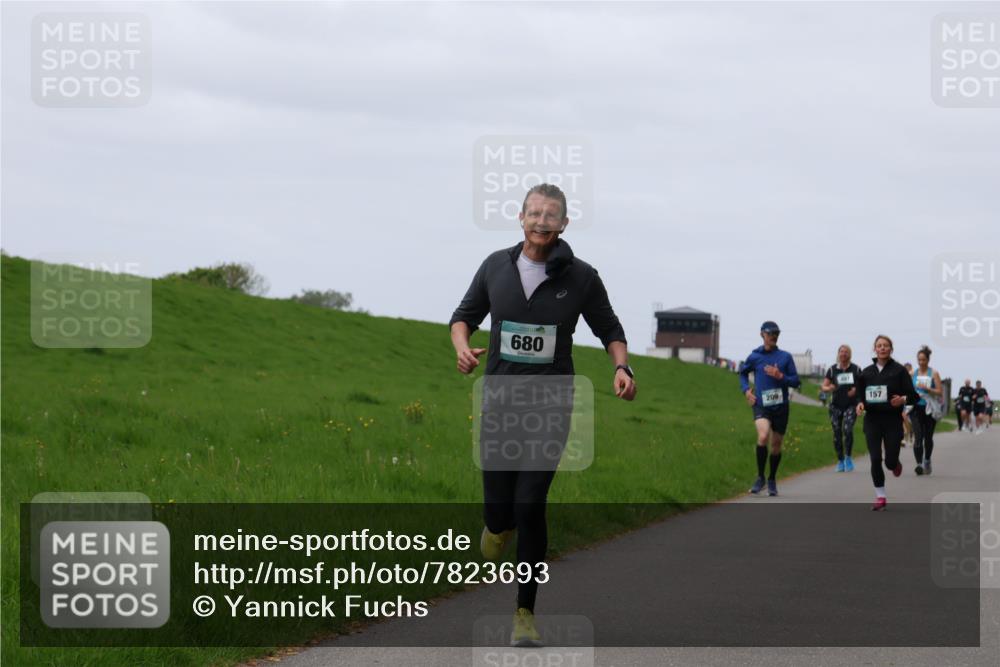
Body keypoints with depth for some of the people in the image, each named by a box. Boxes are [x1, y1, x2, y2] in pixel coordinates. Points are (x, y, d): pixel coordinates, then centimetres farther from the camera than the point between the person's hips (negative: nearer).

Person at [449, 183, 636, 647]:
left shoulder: (581, 277, -2)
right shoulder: (496, 266, 2)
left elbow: (610, 330, 10)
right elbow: (465, 314, 15)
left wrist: (622, 367, -9)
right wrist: (462, 346, -7)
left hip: (550, 407, -2)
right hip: (499, 401, 2)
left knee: (530, 507, -11)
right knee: (499, 511, -1)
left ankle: (525, 613, 0)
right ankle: (499, 525, 40)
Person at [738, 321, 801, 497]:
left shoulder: (785, 357, 3)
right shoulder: (754, 357, 2)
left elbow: (796, 381, 2)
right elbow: (743, 372, 20)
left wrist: (780, 376, -14)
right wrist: (746, 389, 5)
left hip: (780, 406, 2)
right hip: (761, 405, -2)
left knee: (776, 444, 10)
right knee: (763, 436, -25)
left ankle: (772, 480, 30)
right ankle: (760, 477, -11)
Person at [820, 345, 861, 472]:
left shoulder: (856, 369, 2)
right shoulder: (832, 369, 4)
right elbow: (824, 386, 5)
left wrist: (856, 389, -11)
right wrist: (829, 388, -18)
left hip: (851, 404, -2)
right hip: (836, 405, 2)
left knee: (848, 429, -20)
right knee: (837, 433, 0)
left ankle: (848, 458, -2)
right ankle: (840, 461, 14)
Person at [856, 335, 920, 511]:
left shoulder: (899, 370, -2)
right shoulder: (867, 372, 7)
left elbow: (913, 396, -3)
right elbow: (861, 395, 14)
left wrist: (903, 399, -24)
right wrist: (860, 404, -8)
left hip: (893, 420, -2)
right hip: (872, 420, 2)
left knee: (890, 461, -2)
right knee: (875, 459, -7)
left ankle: (895, 464, 37)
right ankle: (880, 497, 3)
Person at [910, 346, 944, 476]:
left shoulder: (933, 374, 1)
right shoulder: (912, 374, 7)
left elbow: (940, 392, -4)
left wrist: (927, 388, -17)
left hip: (930, 409, 0)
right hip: (916, 408, 0)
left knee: (928, 437, 10)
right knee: (918, 437, -14)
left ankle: (927, 461, 32)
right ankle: (919, 464, -20)